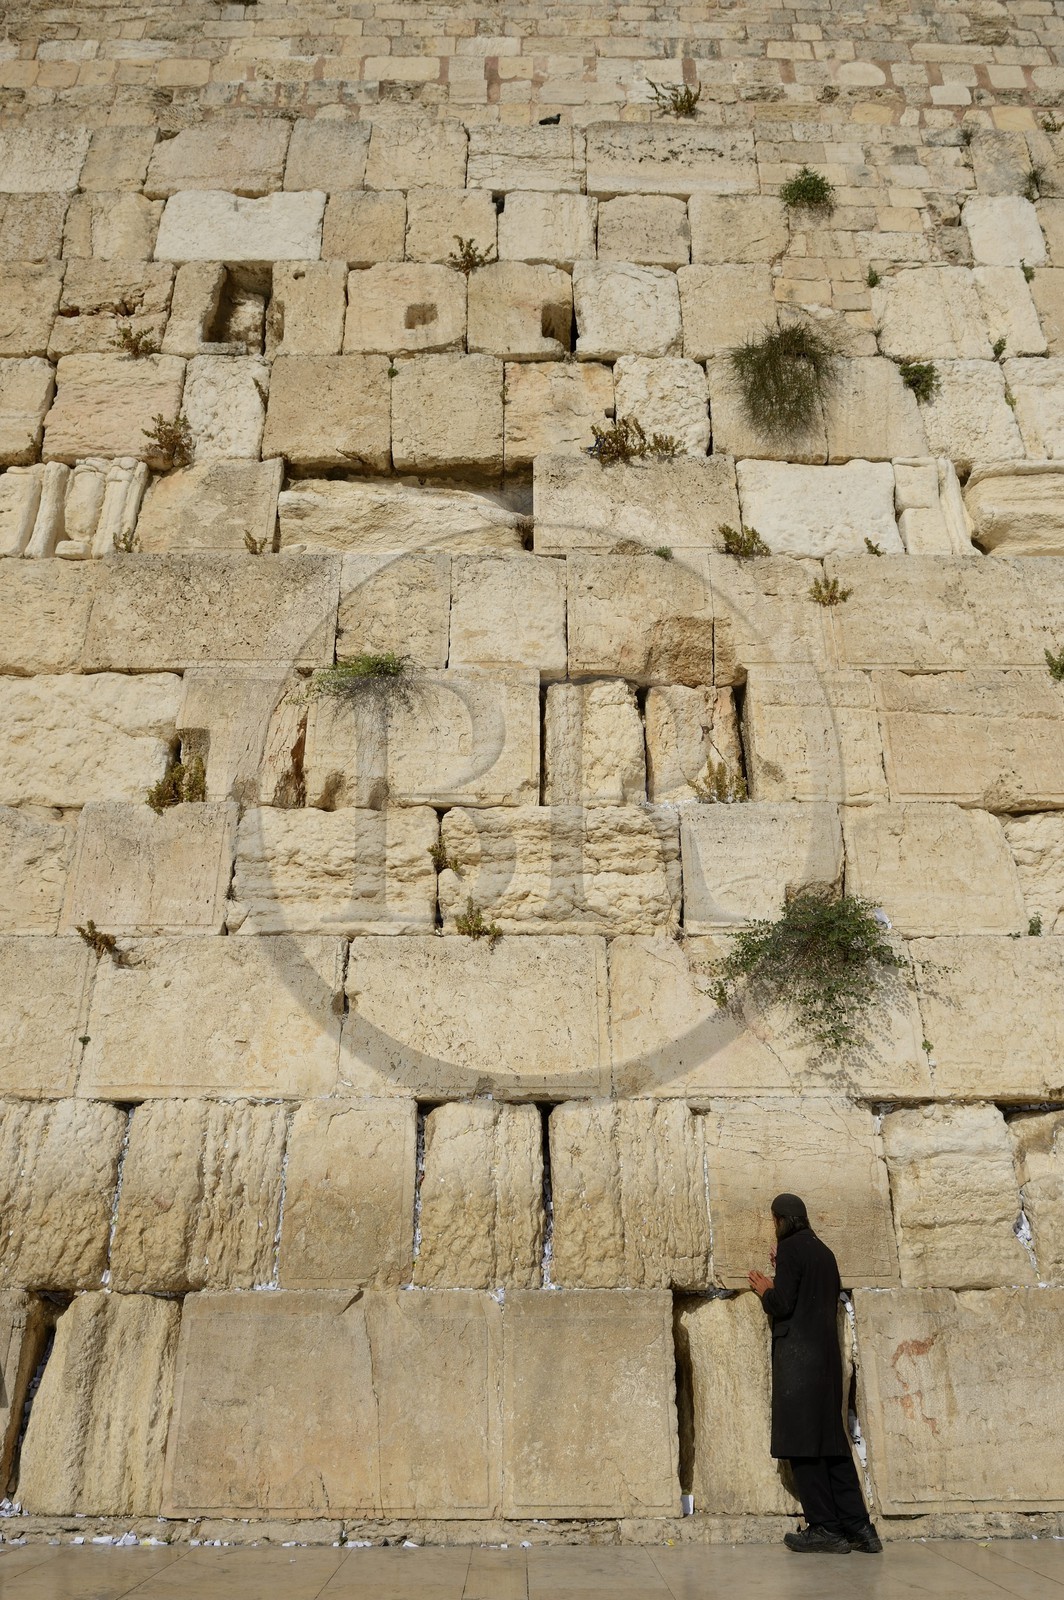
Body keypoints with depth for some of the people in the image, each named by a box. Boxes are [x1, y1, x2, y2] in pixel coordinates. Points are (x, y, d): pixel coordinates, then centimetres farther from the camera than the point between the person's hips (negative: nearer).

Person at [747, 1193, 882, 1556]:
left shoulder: (791, 1248, -10)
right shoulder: (824, 1252, 15)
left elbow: (782, 1304, -16)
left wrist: (765, 1290, 4)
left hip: (797, 1356, -8)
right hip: (827, 1356, 8)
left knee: (802, 1444, -2)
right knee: (831, 1440, 12)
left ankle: (824, 1528, 0)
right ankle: (858, 1526, 11)